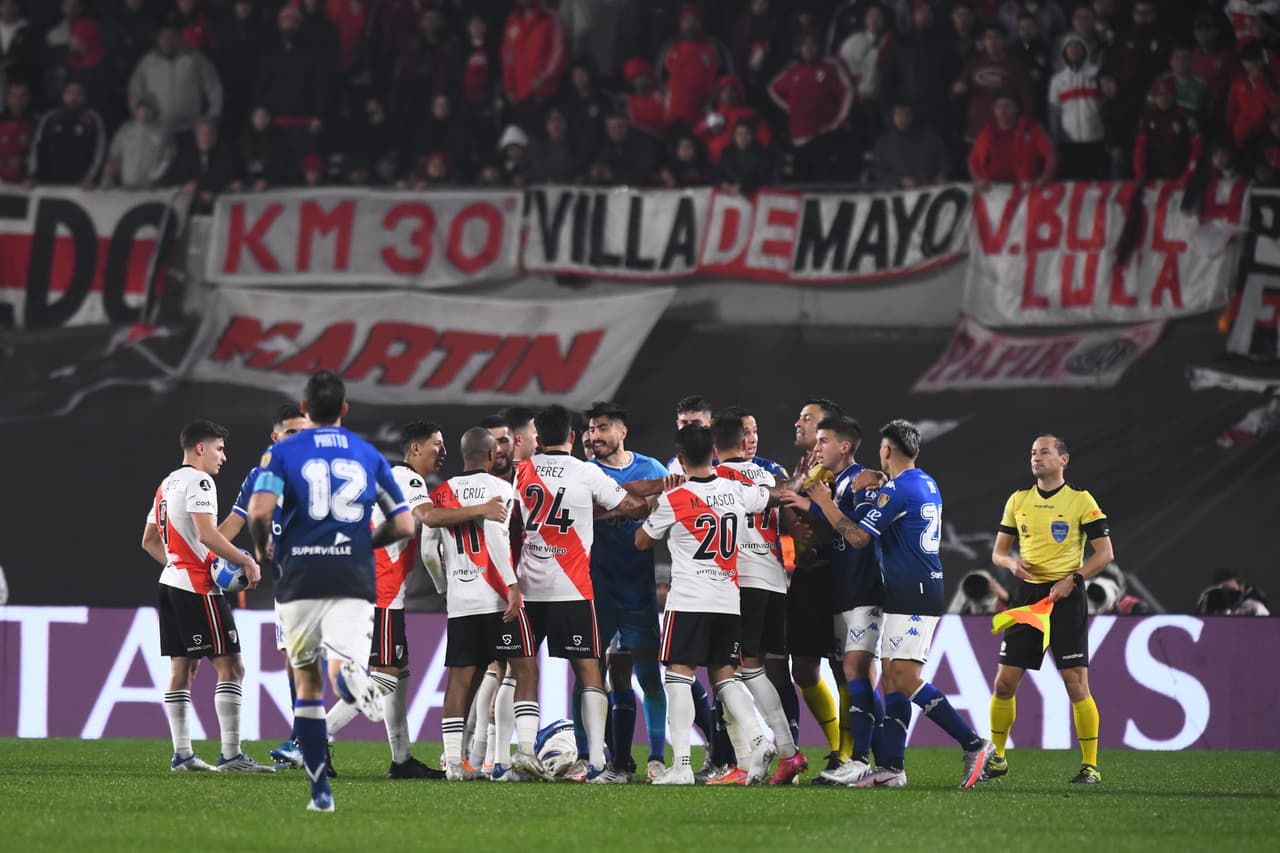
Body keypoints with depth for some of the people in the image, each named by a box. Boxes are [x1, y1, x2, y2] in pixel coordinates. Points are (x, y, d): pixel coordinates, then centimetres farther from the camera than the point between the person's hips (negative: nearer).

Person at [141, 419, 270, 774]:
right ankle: (231, 755, -15)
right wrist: (247, 562, -14)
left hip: (171, 583, 10)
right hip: (198, 586, -10)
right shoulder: (198, 481, -11)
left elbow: (149, 540, 24)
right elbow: (206, 534, -21)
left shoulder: (167, 485, 19)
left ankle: (182, 754, 9)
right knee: (230, 667, -10)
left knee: (182, 668, 10)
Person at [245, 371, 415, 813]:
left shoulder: (282, 453, 4)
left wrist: (263, 548, 10)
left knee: (308, 684, 15)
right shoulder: (370, 456, 12)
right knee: (341, 674, -10)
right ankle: (355, 677, -51)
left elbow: (259, 511, -11)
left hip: (300, 581, 0)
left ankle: (320, 790, 14)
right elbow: (404, 525, 10)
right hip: (353, 584, 0)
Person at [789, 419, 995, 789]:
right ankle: (891, 767, 5)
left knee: (905, 677, -12)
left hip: (911, 593, -10)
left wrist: (824, 502, -2)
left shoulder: (897, 490, -14)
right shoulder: (927, 485, 16)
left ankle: (973, 745, -15)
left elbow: (858, 537, -14)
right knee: (891, 678, 8)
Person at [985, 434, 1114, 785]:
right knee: (1005, 682, 1)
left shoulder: (1081, 500, -1)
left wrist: (1074, 578, -14)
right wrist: (1012, 563, -7)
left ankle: (1090, 765, -2)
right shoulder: (1018, 500, 11)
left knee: (1076, 684, -8)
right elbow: (998, 551, 16)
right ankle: (997, 757, 16)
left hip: (1065, 598, -4)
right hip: (1026, 595, 4)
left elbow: (1105, 553, -2)